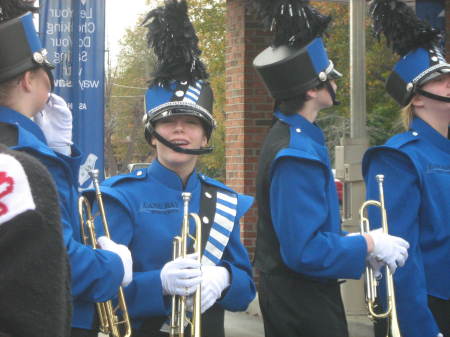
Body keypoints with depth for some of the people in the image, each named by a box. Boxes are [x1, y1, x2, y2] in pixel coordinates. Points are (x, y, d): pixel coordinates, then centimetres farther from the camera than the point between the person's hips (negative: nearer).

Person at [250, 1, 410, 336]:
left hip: (293, 295, 10)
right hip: (303, 305, -10)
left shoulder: (294, 136, 7)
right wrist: (368, 245, -17)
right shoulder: (298, 154, -24)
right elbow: (303, 251, -28)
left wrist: (353, 242, 7)